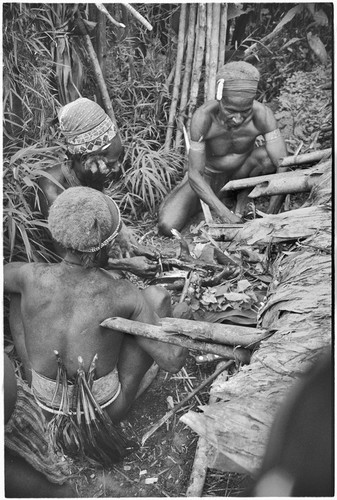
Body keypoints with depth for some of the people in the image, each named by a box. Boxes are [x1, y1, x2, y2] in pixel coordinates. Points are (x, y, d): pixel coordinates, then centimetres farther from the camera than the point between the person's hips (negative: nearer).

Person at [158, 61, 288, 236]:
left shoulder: (262, 114, -30)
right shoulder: (203, 116, -33)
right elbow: (194, 175, -31)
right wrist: (224, 214, -43)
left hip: (241, 172, 1)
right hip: (208, 175, 0)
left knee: (270, 156, -33)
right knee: (167, 227, -19)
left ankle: (244, 194, -2)